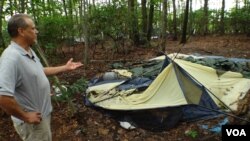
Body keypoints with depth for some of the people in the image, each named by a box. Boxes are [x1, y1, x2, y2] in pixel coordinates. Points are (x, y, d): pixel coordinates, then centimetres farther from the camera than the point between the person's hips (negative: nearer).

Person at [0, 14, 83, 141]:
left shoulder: (29, 51, 3)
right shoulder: (12, 57, -30)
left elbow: (40, 71, 17)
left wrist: (65, 68, 16)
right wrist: (25, 117, -24)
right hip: (33, 121, -9)